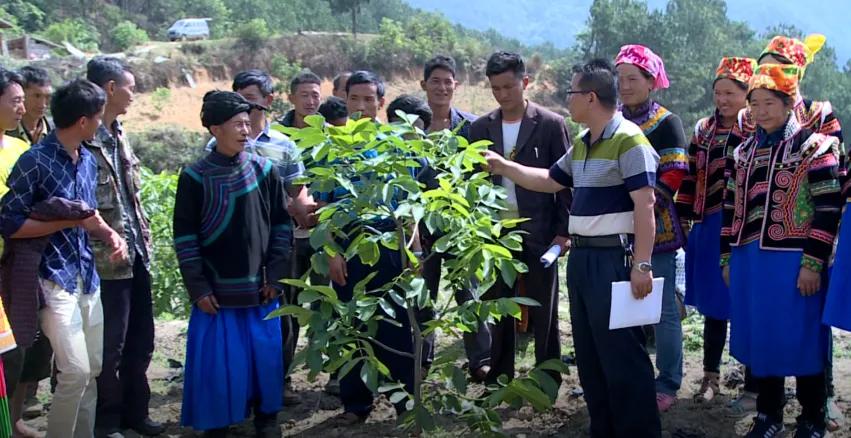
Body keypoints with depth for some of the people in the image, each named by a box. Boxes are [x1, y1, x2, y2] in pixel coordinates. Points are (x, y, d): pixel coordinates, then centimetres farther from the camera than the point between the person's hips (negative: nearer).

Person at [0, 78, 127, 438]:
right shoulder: (34, 161, -13)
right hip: (54, 279, -7)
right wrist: (70, 221, -18)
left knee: (93, 368, 11)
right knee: (75, 372, -10)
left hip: (87, 276, 8)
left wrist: (110, 234, 1)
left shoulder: (88, 160, 10)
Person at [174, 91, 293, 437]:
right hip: (216, 291, -2)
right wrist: (198, 288, -6)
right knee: (216, 359, 5)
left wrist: (275, 277, 0)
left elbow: (282, 225, 4)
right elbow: (184, 236, -3)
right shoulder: (195, 177, -5)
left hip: (260, 288, 2)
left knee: (264, 354, 9)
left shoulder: (265, 171, 0)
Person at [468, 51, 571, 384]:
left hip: (538, 233, -3)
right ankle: (498, 378, 22)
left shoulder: (551, 124, -4)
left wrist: (563, 231, -7)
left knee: (543, 312, 6)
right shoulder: (480, 128, 6)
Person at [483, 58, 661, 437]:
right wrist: (502, 167, 20)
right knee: (589, 353, 14)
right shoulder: (582, 143, 14)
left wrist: (641, 265, -22)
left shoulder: (628, 139, -13)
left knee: (621, 353, -3)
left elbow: (645, 205, -19)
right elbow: (550, 181, 27)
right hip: (581, 257, 9)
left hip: (614, 259, -9)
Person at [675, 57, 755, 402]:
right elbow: (691, 178, 11)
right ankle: (711, 376, 22)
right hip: (710, 227, 3)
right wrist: (682, 220, 8)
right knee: (713, 304, 10)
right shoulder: (703, 130, 10)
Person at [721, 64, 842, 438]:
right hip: (750, 259, 5)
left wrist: (813, 263, -15)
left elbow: (828, 210, -10)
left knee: (802, 339, 3)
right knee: (759, 337, 12)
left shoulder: (814, 146, -5)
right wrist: (727, 258, 12)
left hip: (794, 261, -5)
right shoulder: (743, 152, 11)